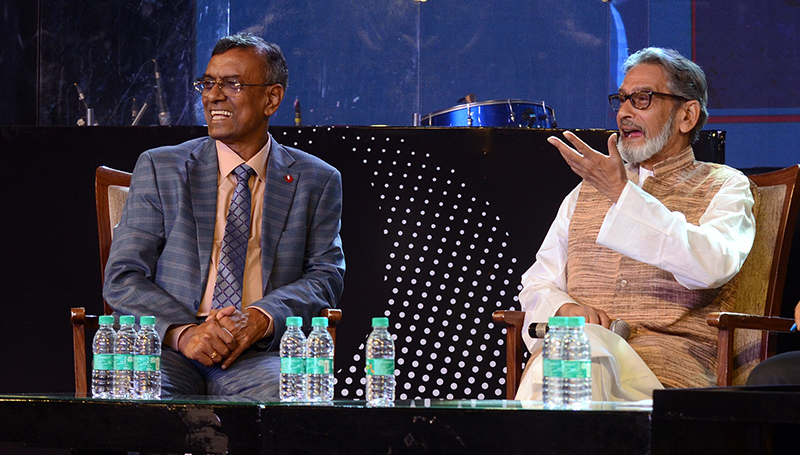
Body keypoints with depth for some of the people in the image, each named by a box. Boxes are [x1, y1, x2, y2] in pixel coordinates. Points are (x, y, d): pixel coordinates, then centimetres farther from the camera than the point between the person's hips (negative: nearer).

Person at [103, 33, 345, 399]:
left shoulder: (316, 182, 15)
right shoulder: (159, 169, 12)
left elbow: (326, 274, 7)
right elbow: (122, 278, 5)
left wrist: (262, 318, -15)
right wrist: (184, 331, -15)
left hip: (260, 357, 0)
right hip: (168, 353, 0)